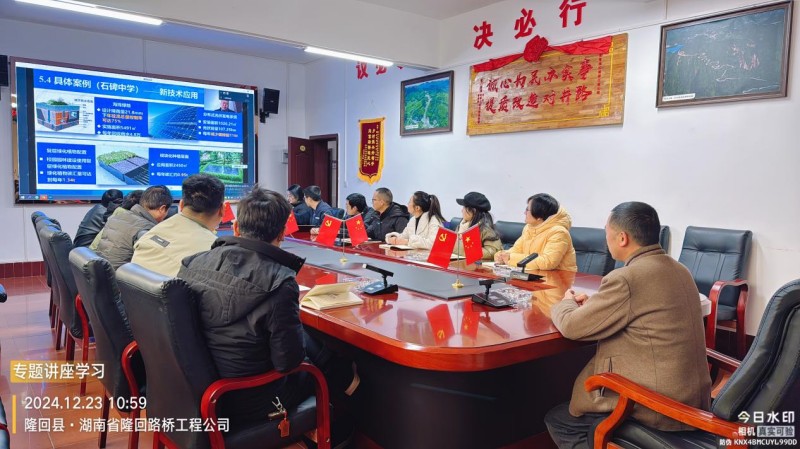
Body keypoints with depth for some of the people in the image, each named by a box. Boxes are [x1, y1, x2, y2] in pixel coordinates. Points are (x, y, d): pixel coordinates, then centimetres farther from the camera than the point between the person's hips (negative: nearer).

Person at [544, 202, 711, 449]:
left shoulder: (627, 278, -21)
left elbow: (572, 327, -12)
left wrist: (567, 303, 8)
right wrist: (593, 304, 12)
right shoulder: (678, 269, 6)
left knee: (557, 420, 9)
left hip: (659, 407, -9)